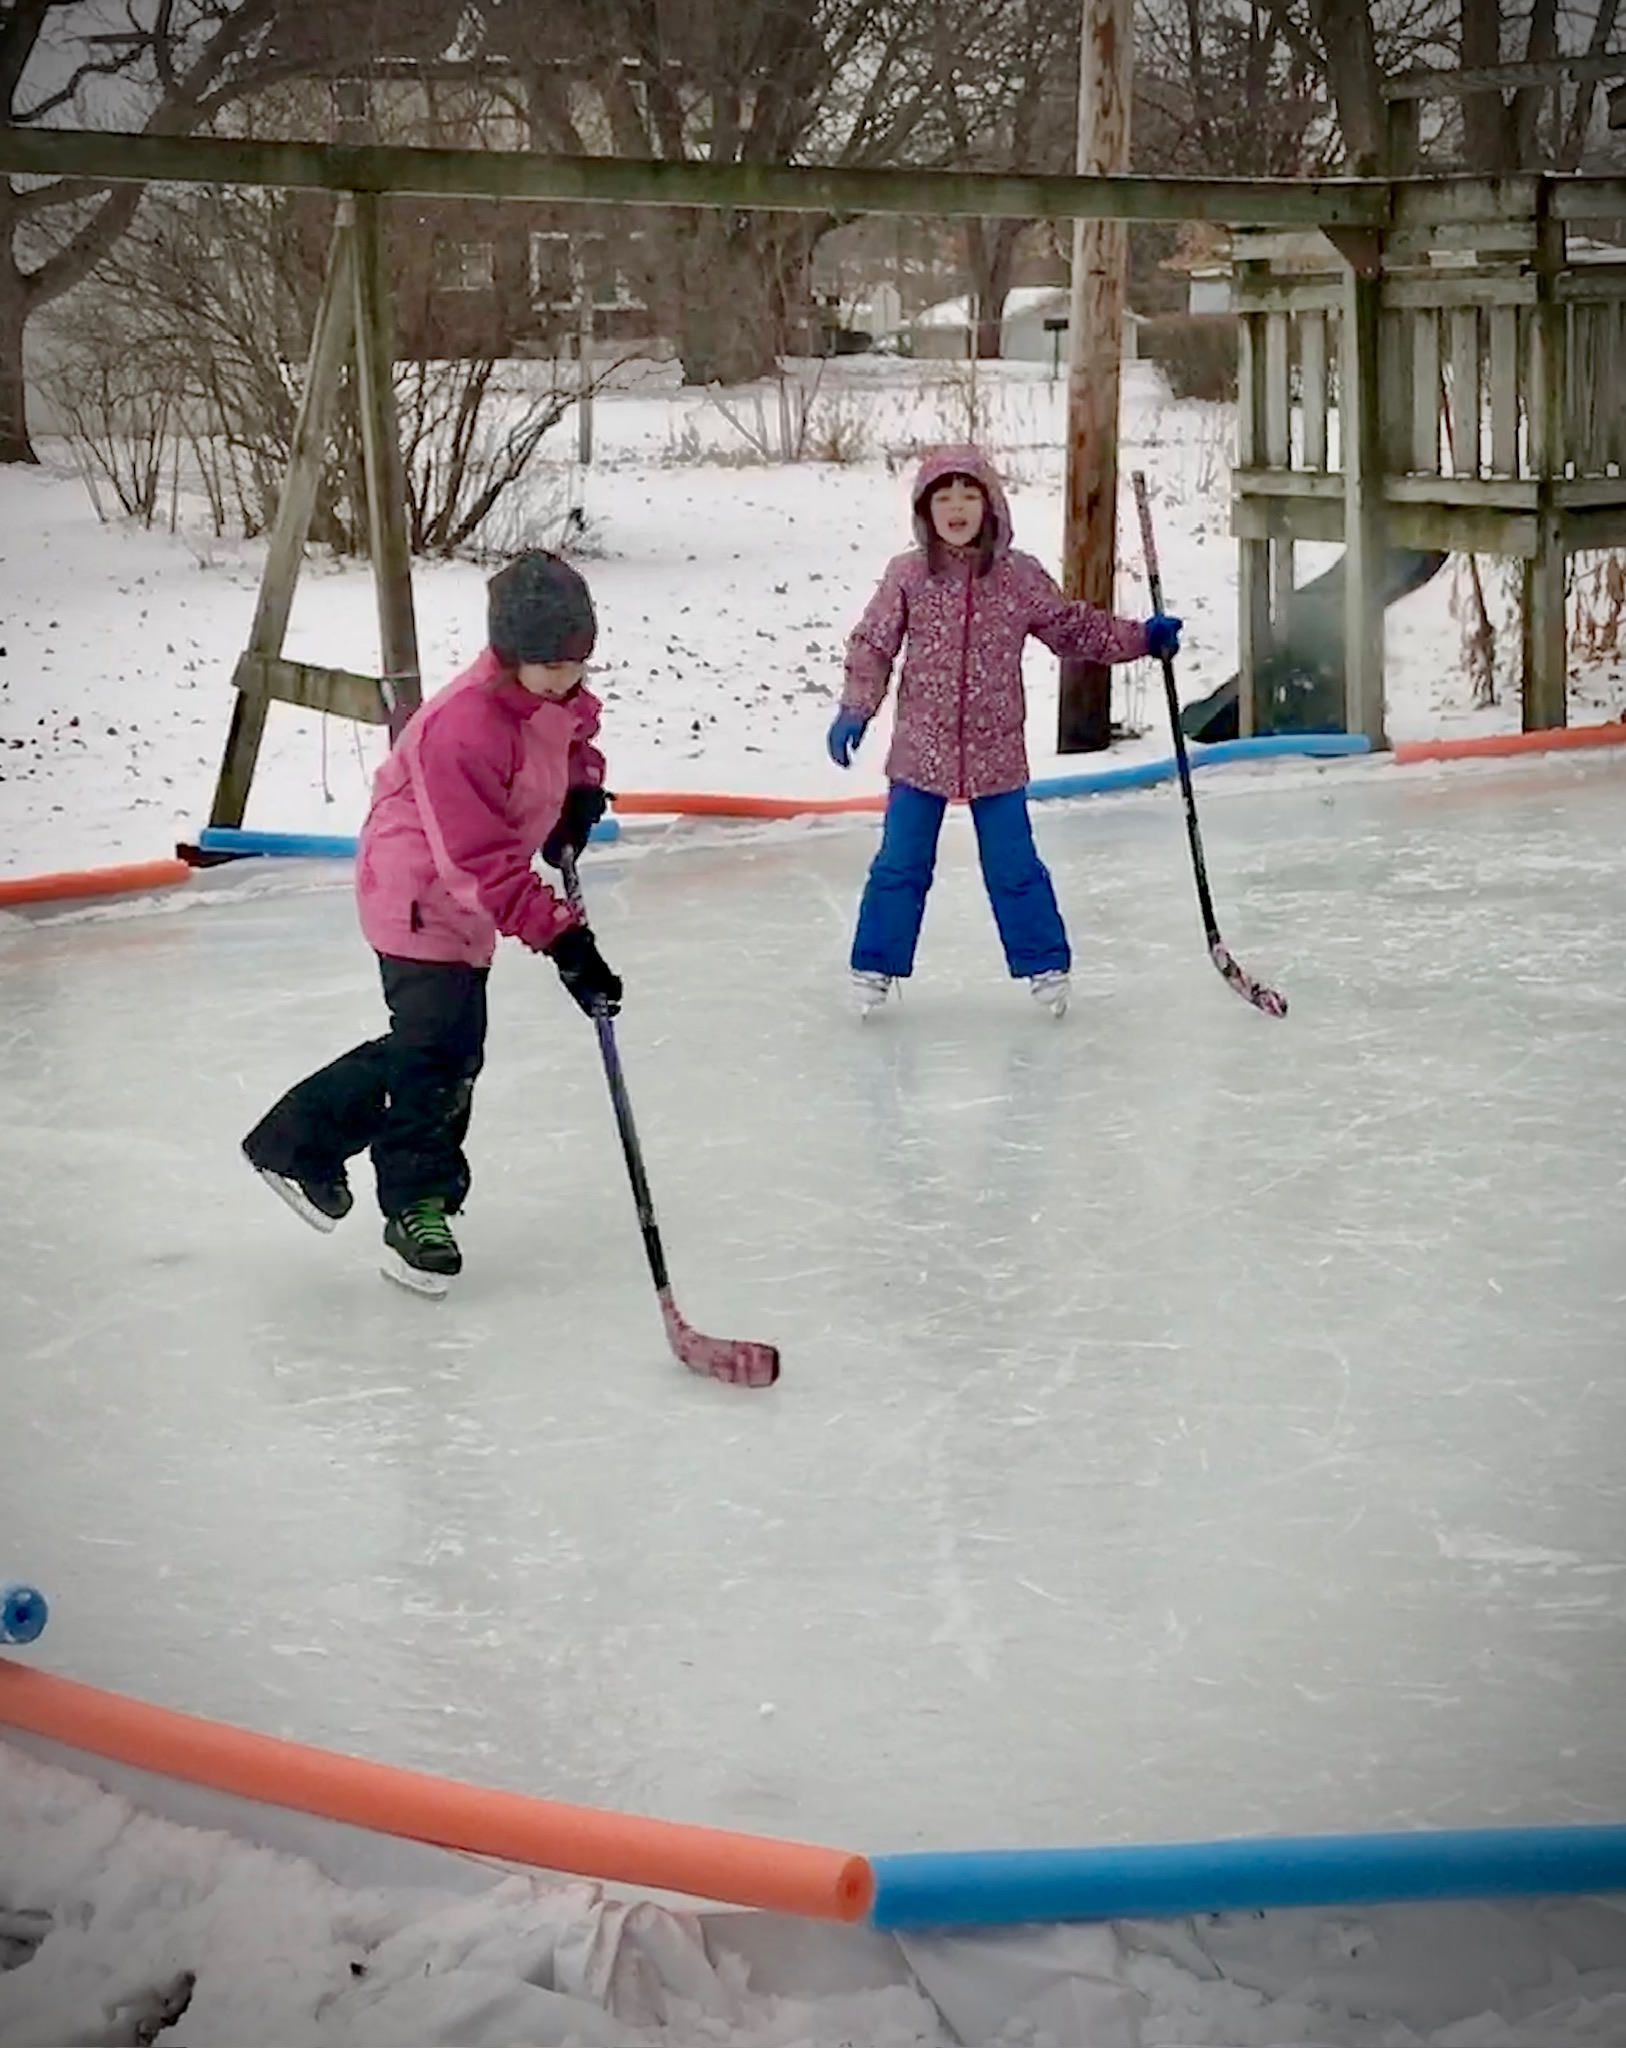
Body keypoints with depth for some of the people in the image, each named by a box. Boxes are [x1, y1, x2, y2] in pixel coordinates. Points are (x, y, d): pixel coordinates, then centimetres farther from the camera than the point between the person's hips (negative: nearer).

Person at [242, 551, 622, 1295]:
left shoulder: (559, 696, -5)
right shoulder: (462, 726, -32)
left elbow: (575, 733, 22)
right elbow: (483, 865, -33)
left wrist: (582, 789, 2)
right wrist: (560, 936, -35)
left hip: (462, 899, 9)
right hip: (419, 895, -9)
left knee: (428, 1042, 15)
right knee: (441, 1050, -9)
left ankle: (301, 1143, 29)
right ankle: (416, 1210, 8)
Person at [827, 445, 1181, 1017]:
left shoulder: (1020, 578, -2)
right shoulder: (907, 576, -5)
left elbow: (1073, 627, 9)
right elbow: (872, 646, -2)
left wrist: (1142, 637, 3)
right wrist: (854, 711, -12)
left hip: (996, 754, 0)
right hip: (920, 751, 0)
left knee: (1015, 869, 7)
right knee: (900, 866, 6)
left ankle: (1044, 965, 21)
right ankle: (875, 968, 18)